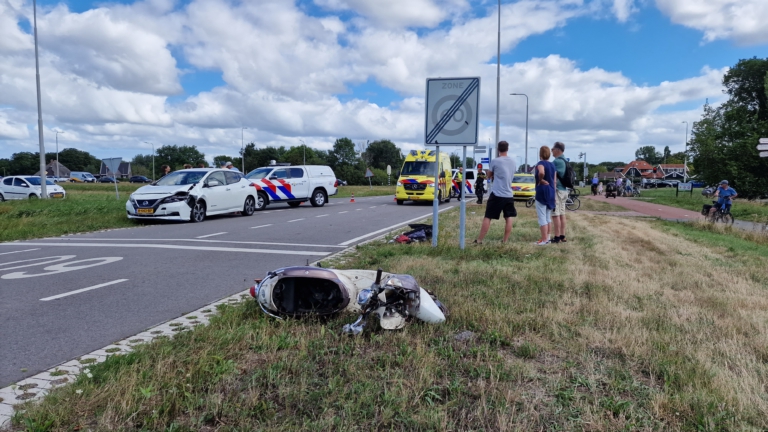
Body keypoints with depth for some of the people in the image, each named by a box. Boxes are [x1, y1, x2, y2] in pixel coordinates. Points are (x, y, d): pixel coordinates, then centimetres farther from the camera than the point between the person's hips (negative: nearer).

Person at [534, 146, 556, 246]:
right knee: (548, 216, 17)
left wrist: (540, 180, -17)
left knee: (542, 217, -3)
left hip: (542, 191, -8)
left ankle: (544, 240, -1)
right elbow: (554, 181, 11)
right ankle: (547, 237, 24)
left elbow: (541, 172, -36)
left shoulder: (540, 163, -12)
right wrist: (553, 193, 17)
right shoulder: (552, 165, 10)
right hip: (551, 192, 8)